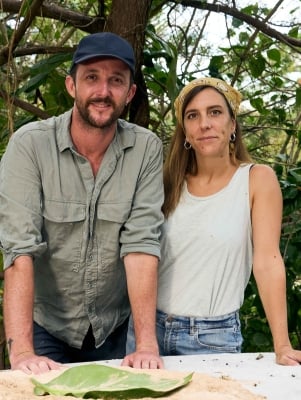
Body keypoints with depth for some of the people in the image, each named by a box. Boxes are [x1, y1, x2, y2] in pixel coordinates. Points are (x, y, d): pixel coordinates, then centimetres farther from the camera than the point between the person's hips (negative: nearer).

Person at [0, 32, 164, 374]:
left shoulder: (146, 149, -12)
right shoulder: (30, 144, -18)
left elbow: (141, 242, -18)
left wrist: (147, 344, -25)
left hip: (113, 329, 2)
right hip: (44, 325, -2)